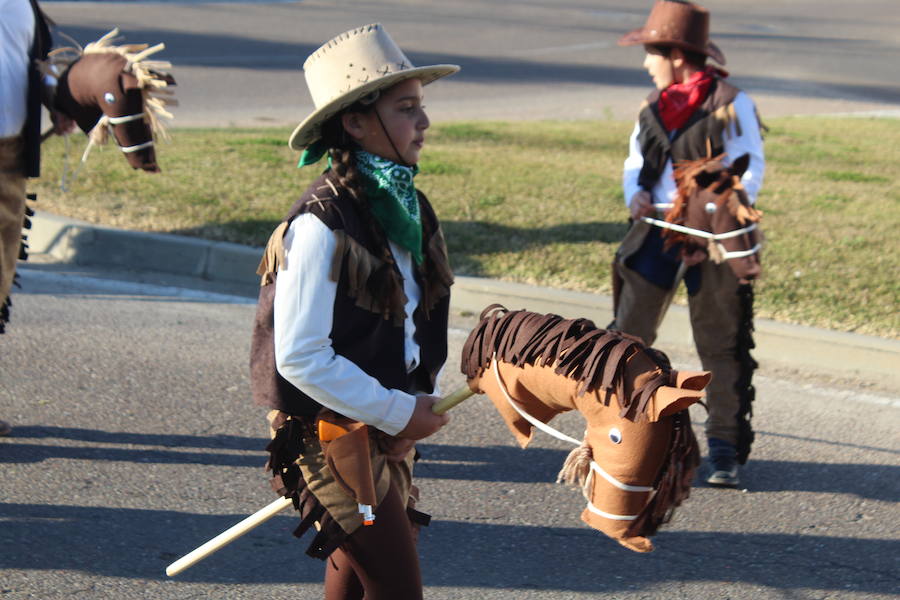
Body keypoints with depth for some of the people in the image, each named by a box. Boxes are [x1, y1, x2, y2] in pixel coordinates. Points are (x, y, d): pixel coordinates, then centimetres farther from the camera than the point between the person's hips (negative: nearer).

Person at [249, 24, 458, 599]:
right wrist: (398, 412, -16)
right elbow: (300, 358, -21)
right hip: (333, 437, -8)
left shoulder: (408, 206, 6)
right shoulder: (323, 224, -19)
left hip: (387, 433, 8)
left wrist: (424, 400, 1)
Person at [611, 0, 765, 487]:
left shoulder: (731, 104, -8)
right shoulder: (654, 107, 10)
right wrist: (635, 194, -6)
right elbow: (636, 160, 17)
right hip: (656, 234, 5)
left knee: (722, 345, 2)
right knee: (629, 332, 6)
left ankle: (725, 448, 11)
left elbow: (750, 171, -9)